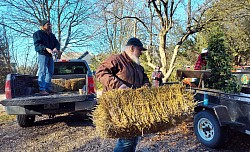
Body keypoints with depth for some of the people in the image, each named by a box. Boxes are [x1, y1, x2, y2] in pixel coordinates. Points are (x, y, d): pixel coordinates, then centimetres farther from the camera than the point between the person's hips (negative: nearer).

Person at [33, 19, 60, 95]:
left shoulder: (52, 35, 20)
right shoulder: (38, 33, -2)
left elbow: (57, 43, 12)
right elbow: (37, 44, -15)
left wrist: (56, 48, -12)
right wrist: (46, 48, -30)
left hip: (50, 55, 8)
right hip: (42, 55, -8)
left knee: (50, 72, 10)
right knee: (42, 72, -9)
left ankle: (48, 87, 19)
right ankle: (42, 89, -8)